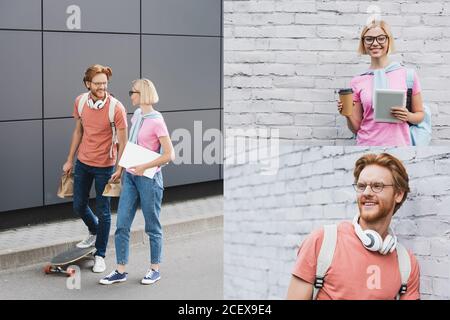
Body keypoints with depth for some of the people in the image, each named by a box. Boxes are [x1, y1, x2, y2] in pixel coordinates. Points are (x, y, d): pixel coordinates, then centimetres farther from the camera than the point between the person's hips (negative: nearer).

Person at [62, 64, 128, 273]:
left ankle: (100, 255, 15)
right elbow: (78, 131, 10)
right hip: (82, 162, 5)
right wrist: (70, 160, 13)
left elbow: (122, 142, -15)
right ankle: (94, 233, 44)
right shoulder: (80, 102, -3)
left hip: (104, 166, -5)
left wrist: (120, 169, -22)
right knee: (79, 205, 15)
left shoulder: (116, 107, -19)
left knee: (103, 211, 2)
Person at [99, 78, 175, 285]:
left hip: (148, 178, -7)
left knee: (152, 226, 6)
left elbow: (169, 155, -16)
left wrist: (144, 167, -18)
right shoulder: (137, 115, 8)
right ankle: (121, 270, 11)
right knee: (122, 224, 4)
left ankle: (154, 270, 19)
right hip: (130, 176, 7)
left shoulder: (156, 121, -15)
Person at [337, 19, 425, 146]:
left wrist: (408, 116, -13)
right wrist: (348, 115, -14)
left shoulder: (408, 75, -3)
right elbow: (356, 127, 5)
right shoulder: (357, 82, 2)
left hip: (398, 144, -1)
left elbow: (420, 114, 7)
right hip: (366, 143, 1)